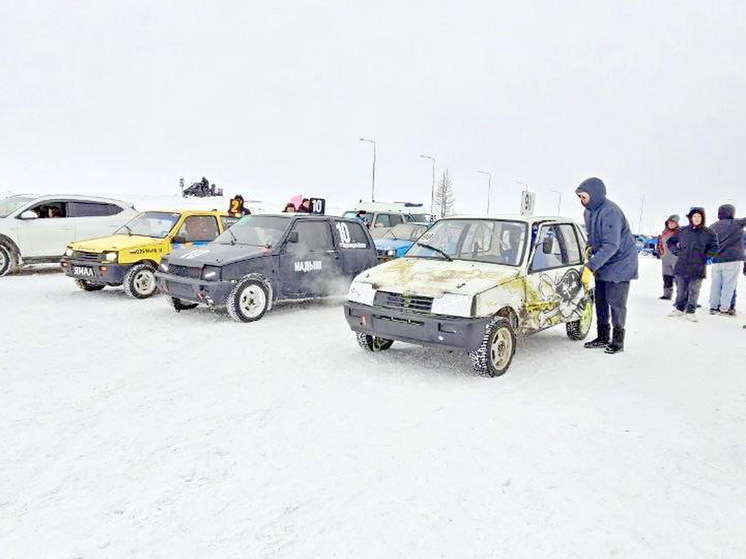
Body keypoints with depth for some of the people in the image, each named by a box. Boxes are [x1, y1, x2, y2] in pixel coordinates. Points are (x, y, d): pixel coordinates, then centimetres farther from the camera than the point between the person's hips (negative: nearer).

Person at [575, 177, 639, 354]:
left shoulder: (610, 212, -26)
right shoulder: (589, 211, 2)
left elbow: (611, 245, -30)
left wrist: (590, 266, -33)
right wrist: (591, 247, 1)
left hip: (620, 263, -9)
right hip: (602, 264, 9)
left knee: (616, 303, -3)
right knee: (600, 301, 12)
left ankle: (618, 341, 9)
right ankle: (603, 338, 23)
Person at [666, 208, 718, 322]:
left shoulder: (709, 233, 0)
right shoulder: (682, 231, 5)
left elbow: (714, 248, 6)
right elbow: (670, 242, 17)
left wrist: (705, 256, -5)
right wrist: (677, 251, 5)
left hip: (698, 268, -2)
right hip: (681, 266, 2)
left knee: (694, 291, 3)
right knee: (681, 290, 10)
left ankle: (691, 312, 12)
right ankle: (680, 309, 23)